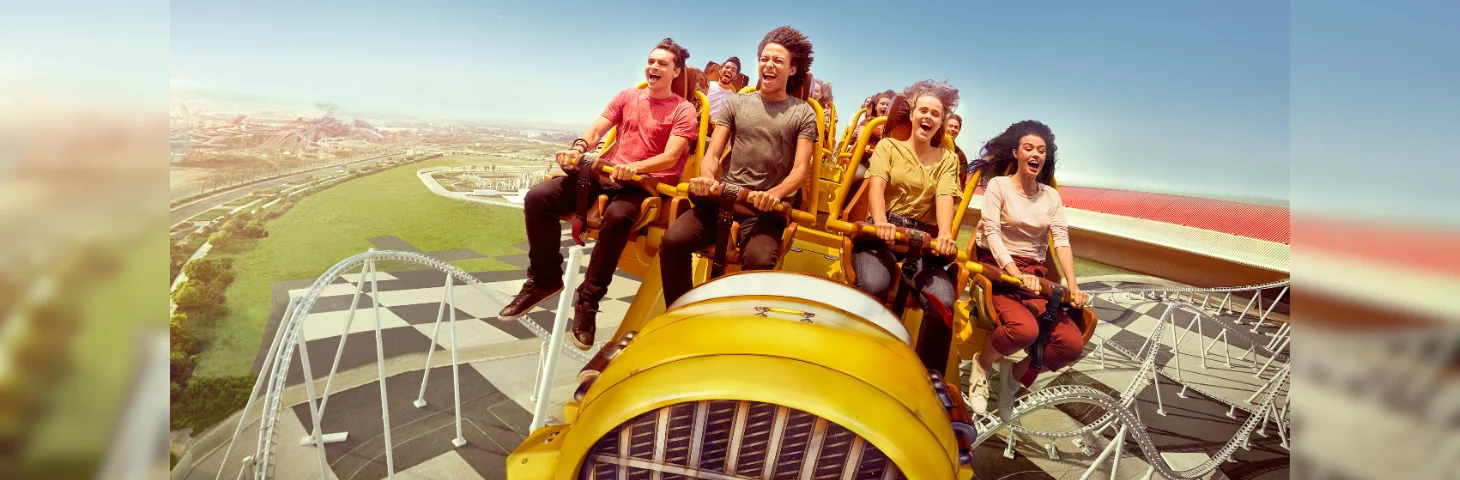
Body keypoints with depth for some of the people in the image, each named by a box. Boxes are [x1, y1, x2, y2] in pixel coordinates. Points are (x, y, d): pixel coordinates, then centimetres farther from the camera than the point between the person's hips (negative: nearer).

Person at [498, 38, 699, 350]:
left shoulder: (684, 111, 2)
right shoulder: (626, 97, 16)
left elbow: (670, 157, -12)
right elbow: (595, 131, 8)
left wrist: (634, 168, -30)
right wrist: (577, 150, -15)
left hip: (647, 183, -5)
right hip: (606, 173, 5)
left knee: (617, 216, -40)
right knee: (538, 197, -16)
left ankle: (588, 301, -24)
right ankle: (545, 280, 1)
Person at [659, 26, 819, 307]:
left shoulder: (803, 113, 7)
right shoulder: (736, 103, 13)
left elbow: (801, 169, -2)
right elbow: (712, 152, 9)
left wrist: (774, 194, -23)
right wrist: (708, 178, -16)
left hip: (767, 206, -2)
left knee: (759, 261, -32)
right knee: (673, 240, -21)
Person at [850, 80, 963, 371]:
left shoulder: (948, 159, 18)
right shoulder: (888, 146, 12)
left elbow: (946, 197, -1)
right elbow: (876, 184, -7)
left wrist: (945, 235, -24)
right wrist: (880, 222, -29)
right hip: (883, 231, -2)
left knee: (944, 302, -25)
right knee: (874, 286, -34)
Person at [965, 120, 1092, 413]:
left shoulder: (1051, 196, 14)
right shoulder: (998, 185, 0)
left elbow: (1061, 240, 3)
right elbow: (992, 233, -12)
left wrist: (1073, 286, -12)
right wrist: (1017, 274, -26)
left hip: (1036, 275, 5)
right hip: (999, 270, -5)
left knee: (1072, 344, -16)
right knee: (1024, 329, -33)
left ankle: (1017, 377, 10)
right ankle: (982, 364, -2)